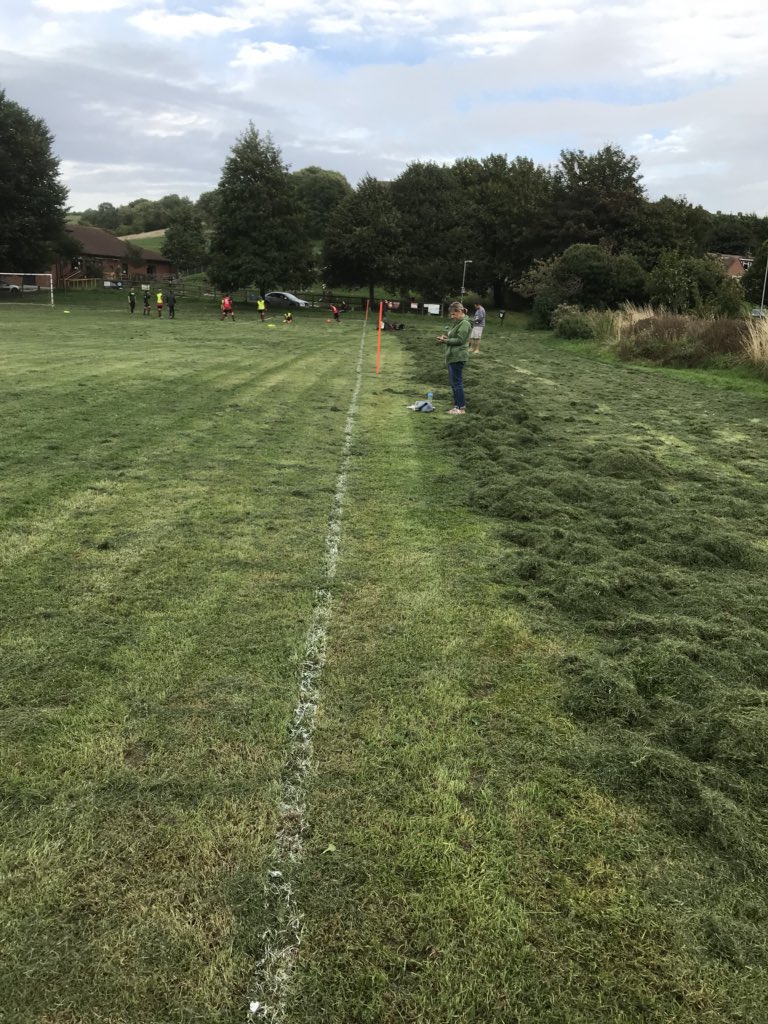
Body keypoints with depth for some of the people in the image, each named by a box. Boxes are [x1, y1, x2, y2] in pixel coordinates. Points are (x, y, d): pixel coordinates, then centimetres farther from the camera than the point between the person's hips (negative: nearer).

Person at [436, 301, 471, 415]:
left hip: (457, 357, -10)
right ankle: (457, 405, 22)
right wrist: (445, 337, 5)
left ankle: (461, 408, -3)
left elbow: (459, 340, -20)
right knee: (454, 382, 14)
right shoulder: (457, 322, 16)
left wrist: (445, 341, -19)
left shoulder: (465, 324, -15)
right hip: (452, 356, 10)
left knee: (457, 382, -7)